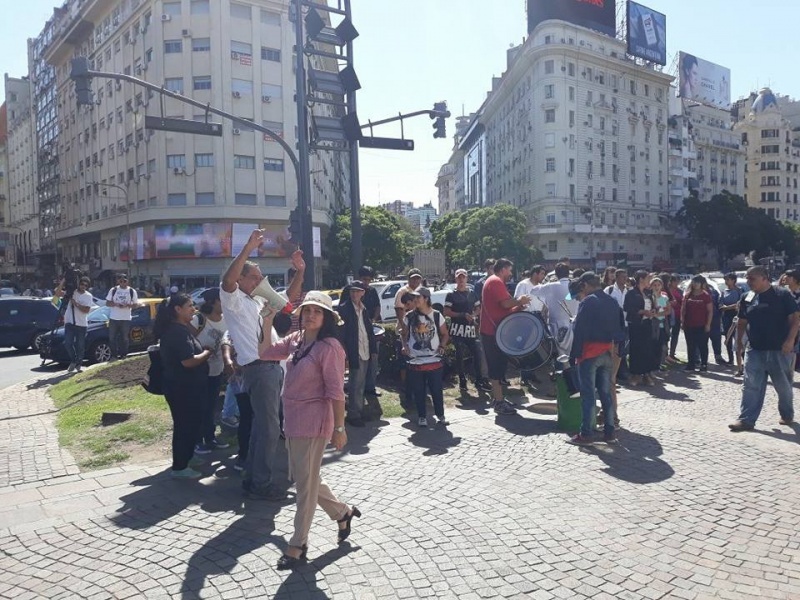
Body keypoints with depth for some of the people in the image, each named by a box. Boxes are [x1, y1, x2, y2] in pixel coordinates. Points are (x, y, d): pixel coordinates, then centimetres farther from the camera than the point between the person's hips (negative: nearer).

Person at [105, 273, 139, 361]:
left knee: (124, 338, 6)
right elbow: (107, 303, 3)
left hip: (126, 319, -1)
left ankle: (123, 355, 16)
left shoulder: (132, 291, 1)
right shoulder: (113, 290, 3)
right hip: (113, 318, 1)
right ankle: (114, 355, 14)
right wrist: (115, 304, -16)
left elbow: (135, 305, 2)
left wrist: (127, 305, -17)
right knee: (112, 338, 4)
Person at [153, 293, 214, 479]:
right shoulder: (178, 331, -22)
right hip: (182, 387, -11)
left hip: (184, 386, 11)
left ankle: (185, 459, 34)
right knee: (186, 425, 0)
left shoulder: (178, 329, 12)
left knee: (189, 423, 21)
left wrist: (204, 351, 7)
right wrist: (208, 353, -14)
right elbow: (188, 361, -28)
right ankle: (180, 467, 10)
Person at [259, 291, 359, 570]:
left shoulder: (329, 347, -17)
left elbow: (335, 391, -16)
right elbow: (266, 352, 8)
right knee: (302, 478, 19)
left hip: (313, 422, -8)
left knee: (306, 484, 4)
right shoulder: (295, 340, 7)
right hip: (293, 420, 9)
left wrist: (339, 428, -14)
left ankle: (298, 545, 19)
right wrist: (267, 323, -1)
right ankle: (342, 512, 39)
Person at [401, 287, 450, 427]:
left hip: (434, 360, -1)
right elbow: (405, 334, 11)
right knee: (418, 391, 6)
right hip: (415, 361, 1)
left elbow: (445, 334, 8)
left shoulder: (436, 316, -1)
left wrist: (442, 346, -8)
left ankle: (440, 415, 20)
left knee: (437, 390, 4)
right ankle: (422, 416, 19)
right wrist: (405, 346, -7)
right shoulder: (409, 317, 2)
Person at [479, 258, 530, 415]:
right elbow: (505, 303, -24)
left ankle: (497, 397, 24)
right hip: (493, 331, -11)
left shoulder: (494, 281, 20)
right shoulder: (496, 281, -13)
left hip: (493, 330, 11)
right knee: (497, 365, -6)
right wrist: (519, 301, -7)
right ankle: (499, 402, -1)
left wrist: (518, 306, 10)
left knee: (497, 365, 15)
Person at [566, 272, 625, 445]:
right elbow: (621, 328, 13)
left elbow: (579, 330, -14)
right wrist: (615, 346, 16)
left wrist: (574, 354, -9)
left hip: (590, 353, -6)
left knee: (588, 394, -2)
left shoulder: (587, 302, -10)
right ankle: (609, 432, 15)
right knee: (606, 393, 11)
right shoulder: (613, 302, 11)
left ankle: (585, 434, 0)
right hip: (608, 353, 6)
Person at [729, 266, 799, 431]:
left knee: (784, 386, 11)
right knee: (751, 387, -2)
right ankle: (746, 419, -2)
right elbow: (742, 322, 17)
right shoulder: (747, 298, 8)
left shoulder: (782, 295, -6)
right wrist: (738, 341, 12)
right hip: (754, 350, 4)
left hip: (779, 350, -4)